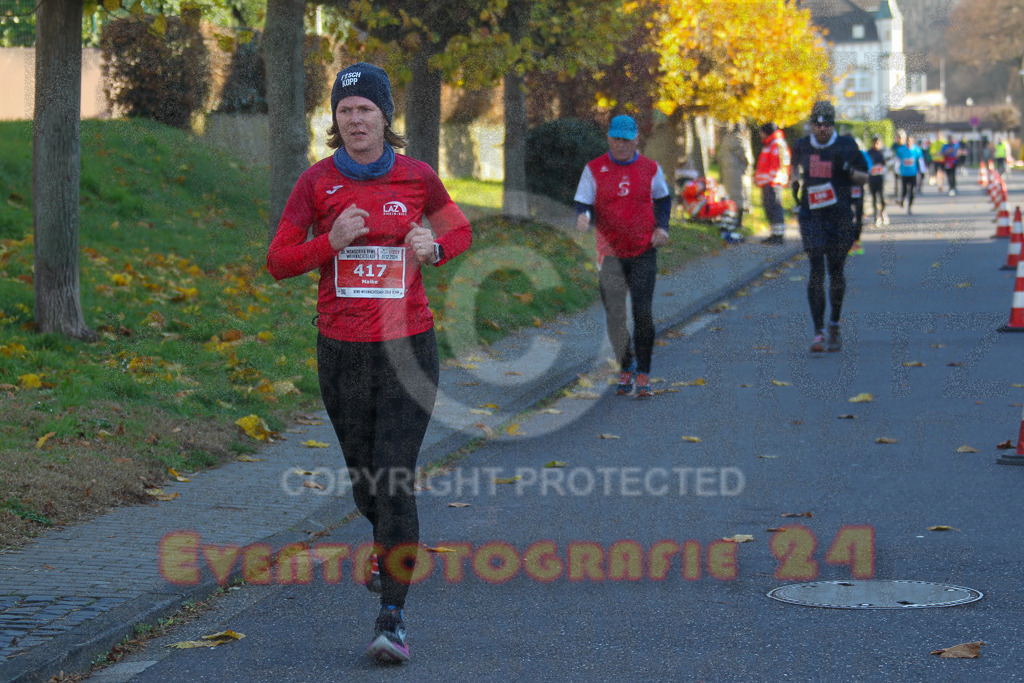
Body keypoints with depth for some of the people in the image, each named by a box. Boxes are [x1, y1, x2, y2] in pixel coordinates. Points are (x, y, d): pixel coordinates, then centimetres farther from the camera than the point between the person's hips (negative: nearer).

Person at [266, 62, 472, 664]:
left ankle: (393, 617, -11)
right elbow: (278, 261, 0)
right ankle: (387, 542, 51)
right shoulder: (317, 182, -1)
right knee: (362, 474, 15)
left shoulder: (417, 177, 0)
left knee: (395, 476, -12)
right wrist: (331, 243, -17)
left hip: (409, 347, -2)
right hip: (342, 349, 2)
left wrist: (434, 248, -6)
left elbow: (460, 231, 16)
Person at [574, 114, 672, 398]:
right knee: (615, 317, 0)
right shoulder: (594, 169, 1)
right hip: (610, 254, 0)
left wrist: (662, 227, 2)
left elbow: (663, 199, 19)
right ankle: (626, 369, 21)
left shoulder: (650, 169, 4)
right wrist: (583, 217, -24)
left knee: (643, 313, -8)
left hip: (644, 252, 0)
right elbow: (583, 204, 0)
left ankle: (643, 375, -1)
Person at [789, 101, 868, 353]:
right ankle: (818, 333, -14)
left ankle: (835, 325, 28)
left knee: (836, 271, 7)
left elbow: (864, 177, 5)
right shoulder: (801, 147, 7)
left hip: (840, 216, 0)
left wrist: (847, 170, -14)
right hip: (811, 216, 0)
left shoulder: (846, 146, 0)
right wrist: (796, 185, 7)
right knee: (817, 270, -12)